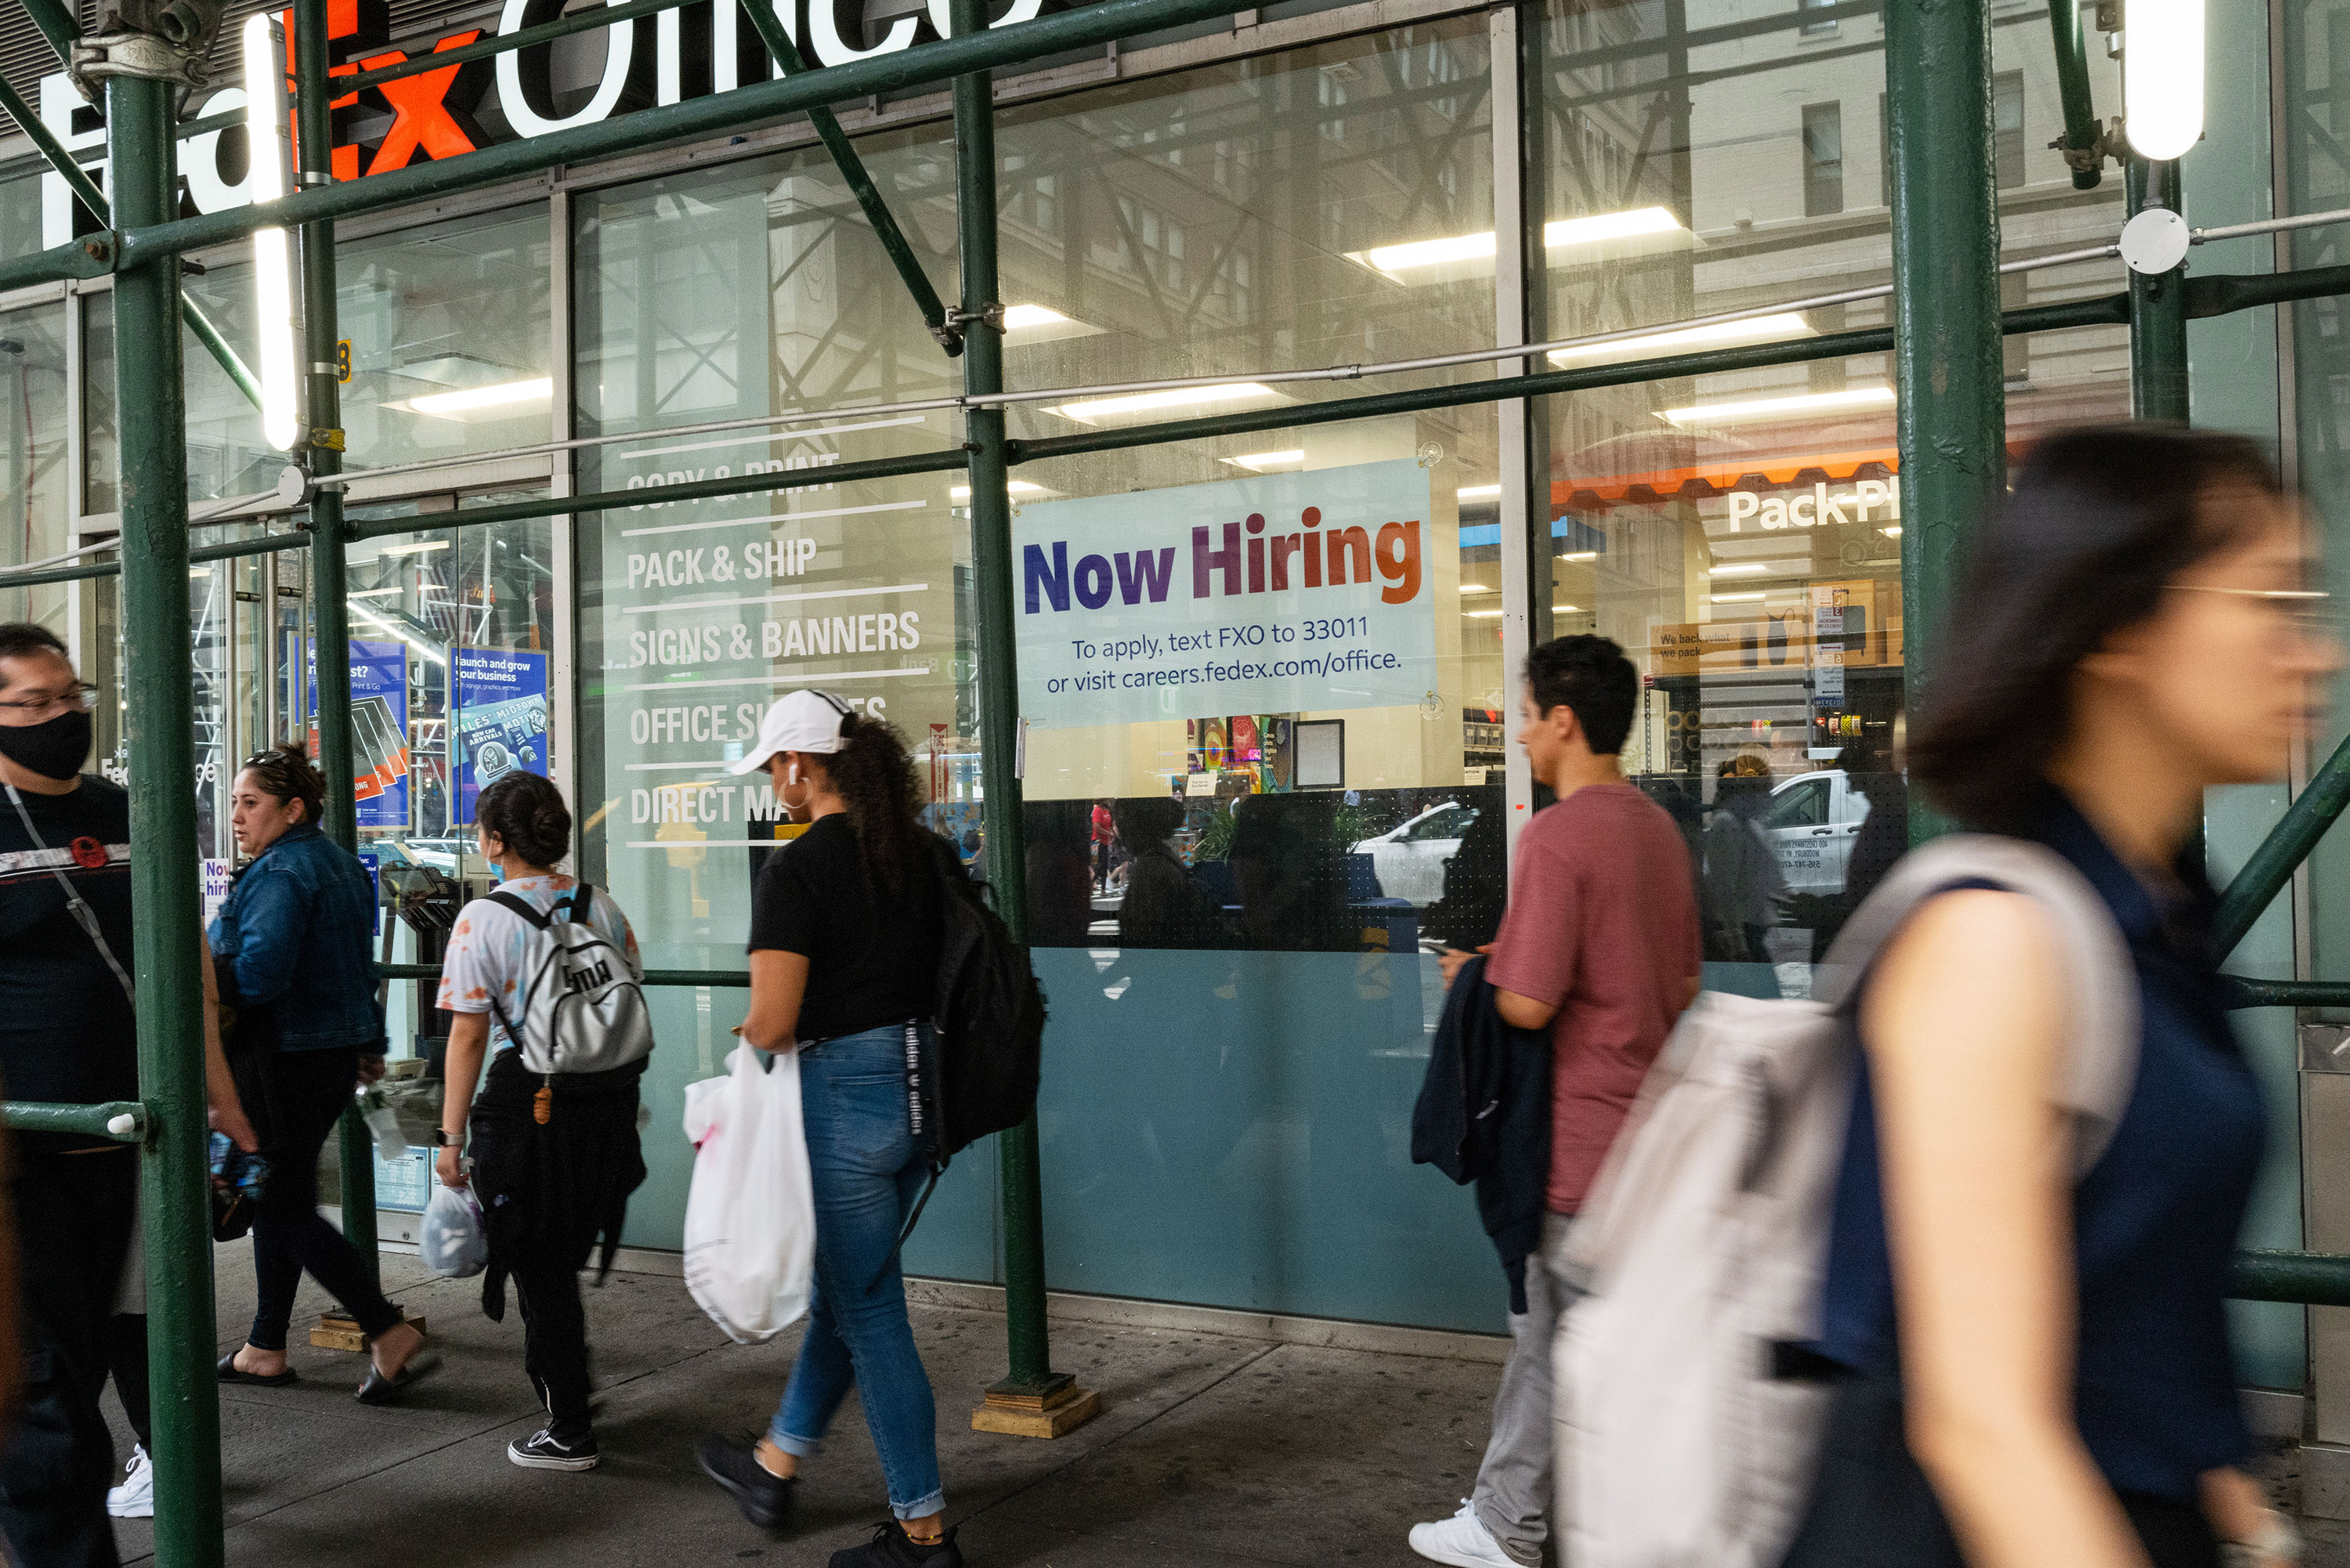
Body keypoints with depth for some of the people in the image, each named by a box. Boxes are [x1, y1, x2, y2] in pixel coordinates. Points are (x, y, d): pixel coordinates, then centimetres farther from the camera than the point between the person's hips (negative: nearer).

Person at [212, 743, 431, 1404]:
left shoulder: (280, 873, -17)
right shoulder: (342, 865, 14)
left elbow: (257, 974, -28)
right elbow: (359, 969, 22)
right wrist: (371, 1048, 29)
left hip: (286, 1062, -10)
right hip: (340, 1049, 10)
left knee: (286, 1207, -3)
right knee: (277, 1197, 17)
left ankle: (392, 1336, -6)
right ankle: (265, 1349, 25)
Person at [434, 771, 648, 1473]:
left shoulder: (483, 919, -11)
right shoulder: (602, 907, 5)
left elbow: (467, 1035, -12)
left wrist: (452, 1136, -7)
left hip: (525, 1101, -5)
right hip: (606, 1100, 5)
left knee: (539, 1270, 7)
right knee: (564, 1261, 21)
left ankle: (569, 1433, 14)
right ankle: (568, 1388, 30)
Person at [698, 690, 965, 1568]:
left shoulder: (798, 869, -16)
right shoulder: (924, 853, 6)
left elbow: (773, 1021, -20)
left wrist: (748, 1035, 2)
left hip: (844, 1095, -8)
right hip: (922, 1090, 8)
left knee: (870, 1313, 4)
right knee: (844, 1287, 22)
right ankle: (775, 1468, 42)